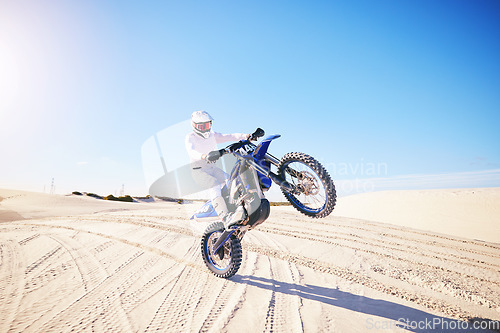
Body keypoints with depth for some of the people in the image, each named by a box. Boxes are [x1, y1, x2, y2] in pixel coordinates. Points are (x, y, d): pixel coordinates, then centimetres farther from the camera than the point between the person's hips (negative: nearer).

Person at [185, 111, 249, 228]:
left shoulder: (212, 135, 14)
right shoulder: (190, 137, -4)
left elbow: (229, 137, 2)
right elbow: (191, 151, -25)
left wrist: (245, 136, -15)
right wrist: (202, 156, -47)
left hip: (213, 167, 7)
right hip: (199, 170, -7)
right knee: (215, 186, -30)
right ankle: (226, 217, -44)